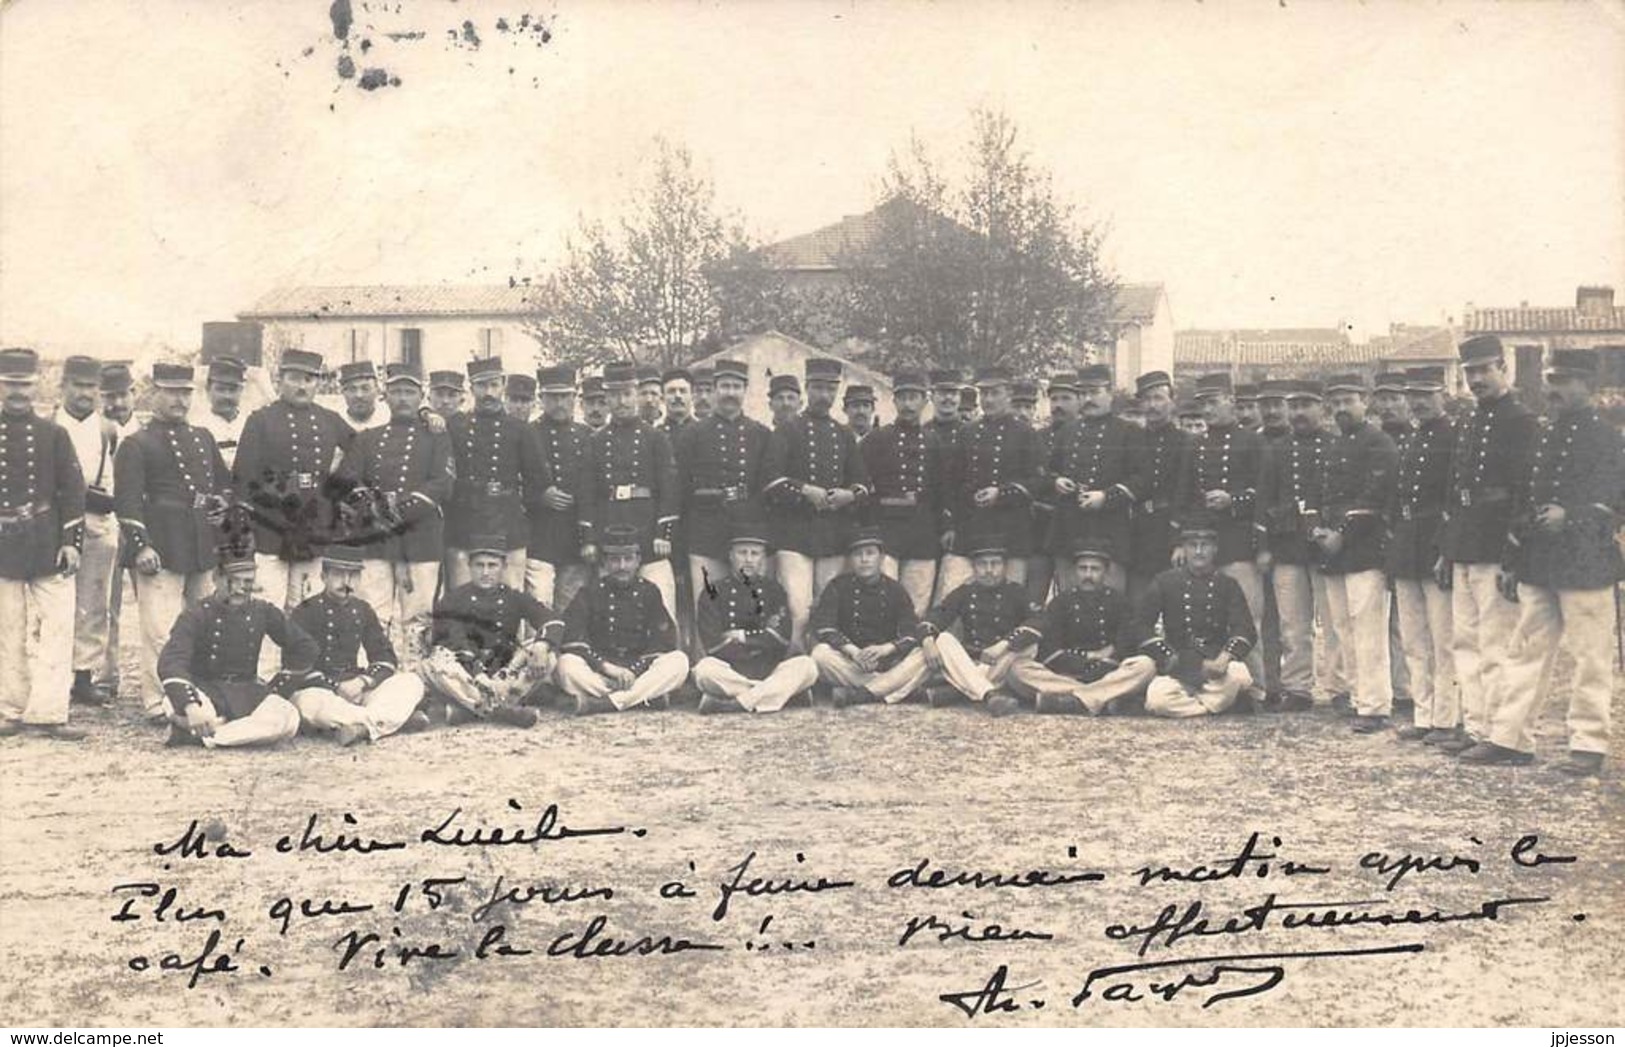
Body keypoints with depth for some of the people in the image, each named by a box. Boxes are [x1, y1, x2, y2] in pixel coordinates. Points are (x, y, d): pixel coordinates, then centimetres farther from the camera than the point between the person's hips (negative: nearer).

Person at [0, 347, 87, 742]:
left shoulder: (54, 434, 5)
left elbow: (73, 490, 3)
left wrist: (71, 540, -4)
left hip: (48, 547, 0)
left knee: (56, 630, -4)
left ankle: (47, 712, -2)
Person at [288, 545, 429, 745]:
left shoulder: (362, 610, 13)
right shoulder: (305, 612, -2)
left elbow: (385, 655, 10)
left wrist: (365, 680, -11)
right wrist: (337, 686, -19)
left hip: (356, 686, 5)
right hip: (319, 689, -5)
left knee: (412, 682, -16)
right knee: (308, 703, -41)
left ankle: (362, 726, -38)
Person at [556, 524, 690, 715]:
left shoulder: (649, 592, 9)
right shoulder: (591, 592, 7)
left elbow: (666, 640, -1)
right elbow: (572, 637, -7)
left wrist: (634, 670, -15)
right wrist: (605, 666, -20)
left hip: (640, 672, 1)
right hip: (598, 673, -1)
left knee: (678, 661, -27)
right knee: (567, 664, -32)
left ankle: (607, 702, -37)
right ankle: (646, 697, -34)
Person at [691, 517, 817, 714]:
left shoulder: (773, 591, 13)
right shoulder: (714, 592, 4)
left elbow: (781, 641, -1)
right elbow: (713, 645, -8)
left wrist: (742, 636, -8)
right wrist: (761, 639, -6)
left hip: (769, 670, 3)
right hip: (731, 672, -3)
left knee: (806, 666, -24)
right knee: (705, 670, -34)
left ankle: (739, 703, -31)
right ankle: (776, 693, -24)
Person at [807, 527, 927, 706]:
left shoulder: (894, 589, 5)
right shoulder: (838, 587, 2)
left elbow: (911, 634, -6)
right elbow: (822, 626, -11)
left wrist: (885, 649, -26)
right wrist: (853, 651, -27)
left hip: (887, 662, 1)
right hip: (849, 663, -1)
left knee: (923, 656, -26)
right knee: (821, 654, -31)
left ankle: (860, 694, -35)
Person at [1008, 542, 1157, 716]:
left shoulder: (1118, 602, 9)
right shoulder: (1062, 602, 10)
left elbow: (1125, 650, -1)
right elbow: (1048, 652, 0)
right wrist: (1089, 657, -5)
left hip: (1108, 675, 0)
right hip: (1065, 675, 0)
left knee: (1146, 665, -29)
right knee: (1019, 670, -25)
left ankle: (1072, 700, -36)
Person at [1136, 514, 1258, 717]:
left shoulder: (1227, 585, 8)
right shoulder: (1165, 581, 6)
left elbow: (1245, 629, -2)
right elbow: (1142, 623, 2)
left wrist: (1225, 657, -22)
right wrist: (1167, 657, -9)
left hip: (1216, 664, 1)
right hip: (1178, 669, 0)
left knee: (1238, 676, -34)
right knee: (1157, 701, -30)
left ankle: (1190, 703, -12)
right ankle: (1216, 705, -11)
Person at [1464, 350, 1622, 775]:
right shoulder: (1545, 435, 14)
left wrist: (1569, 516, -26)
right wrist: (1516, 537, 8)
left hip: (1586, 563, -6)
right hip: (1537, 564, 6)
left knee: (1591, 655, 1)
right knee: (1526, 648, 8)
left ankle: (1589, 743, 9)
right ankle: (1510, 737, 12)